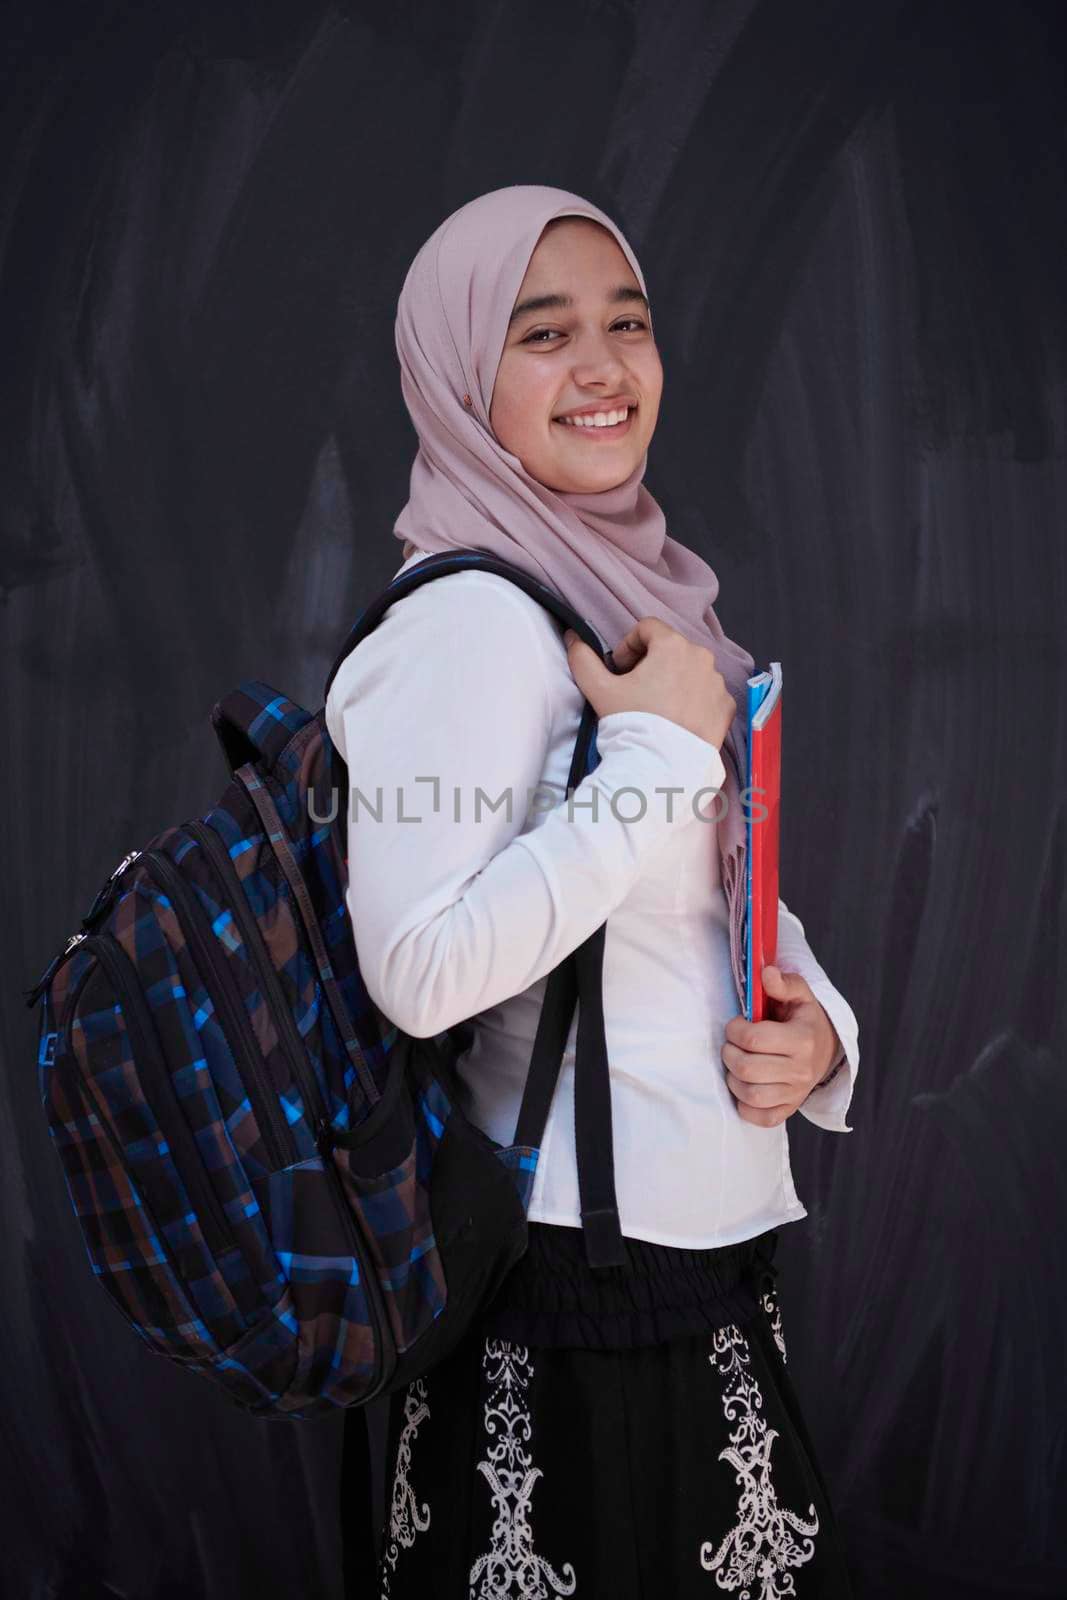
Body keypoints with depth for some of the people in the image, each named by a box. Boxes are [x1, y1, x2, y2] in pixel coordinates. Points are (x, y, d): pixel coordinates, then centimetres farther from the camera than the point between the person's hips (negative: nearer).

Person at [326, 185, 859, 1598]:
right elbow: (419, 970, -29)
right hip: (586, 1270, -8)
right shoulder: (469, 620, -18)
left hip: (714, 1235, 9)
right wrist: (661, 751, -23)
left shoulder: (628, 586, 10)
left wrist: (815, 1021, -4)